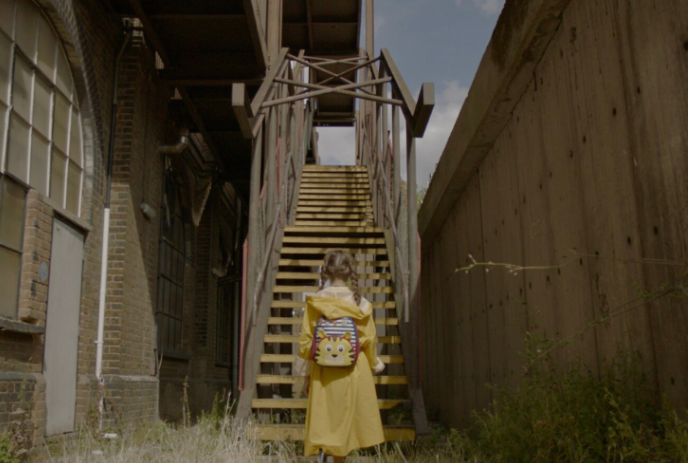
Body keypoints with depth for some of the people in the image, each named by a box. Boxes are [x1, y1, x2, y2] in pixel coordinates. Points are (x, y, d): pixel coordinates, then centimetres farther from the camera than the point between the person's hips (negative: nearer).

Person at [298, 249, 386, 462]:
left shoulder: (315, 302, -5)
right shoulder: (361, 304, -7)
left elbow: (306, 341, -3)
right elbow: (370, 341, -1)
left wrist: (308, 373, 9)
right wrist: (375, 364, 18)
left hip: (323, 372, 0)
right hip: (353, 372, 0)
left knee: (322, 420, 7)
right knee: (345, 421, 15)